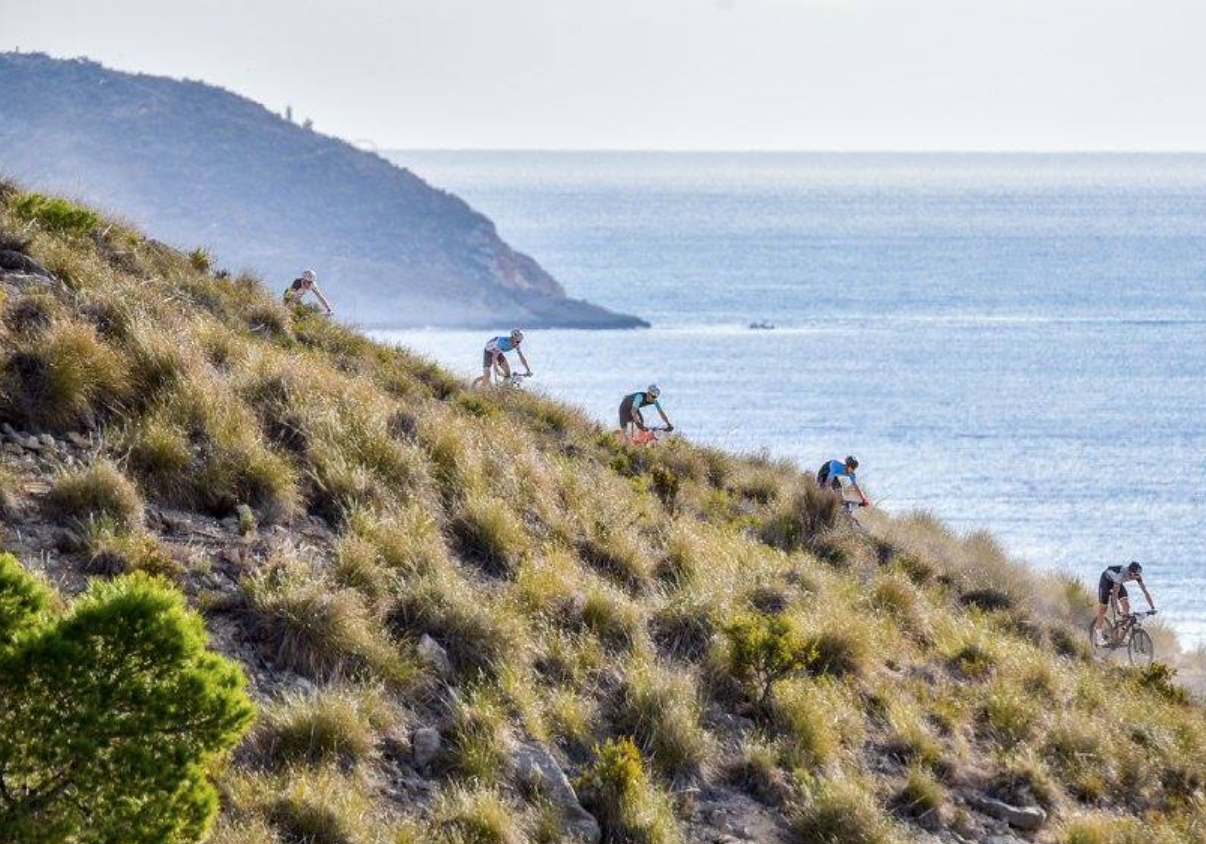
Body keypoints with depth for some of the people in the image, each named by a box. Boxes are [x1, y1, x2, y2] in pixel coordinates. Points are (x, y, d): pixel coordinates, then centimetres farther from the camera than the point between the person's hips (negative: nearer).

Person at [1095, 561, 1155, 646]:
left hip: (1118, 582, 5)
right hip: (1106, 580, -5)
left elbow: (1145, 591, -19)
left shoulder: (1137, 576, -25)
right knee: (1103, 607, -4)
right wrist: (1118, 610, -49)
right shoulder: (1121, 574, -42)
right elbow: (1115, 592, -44)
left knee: (1126, 604, -11)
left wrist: (1153, 608, -23)